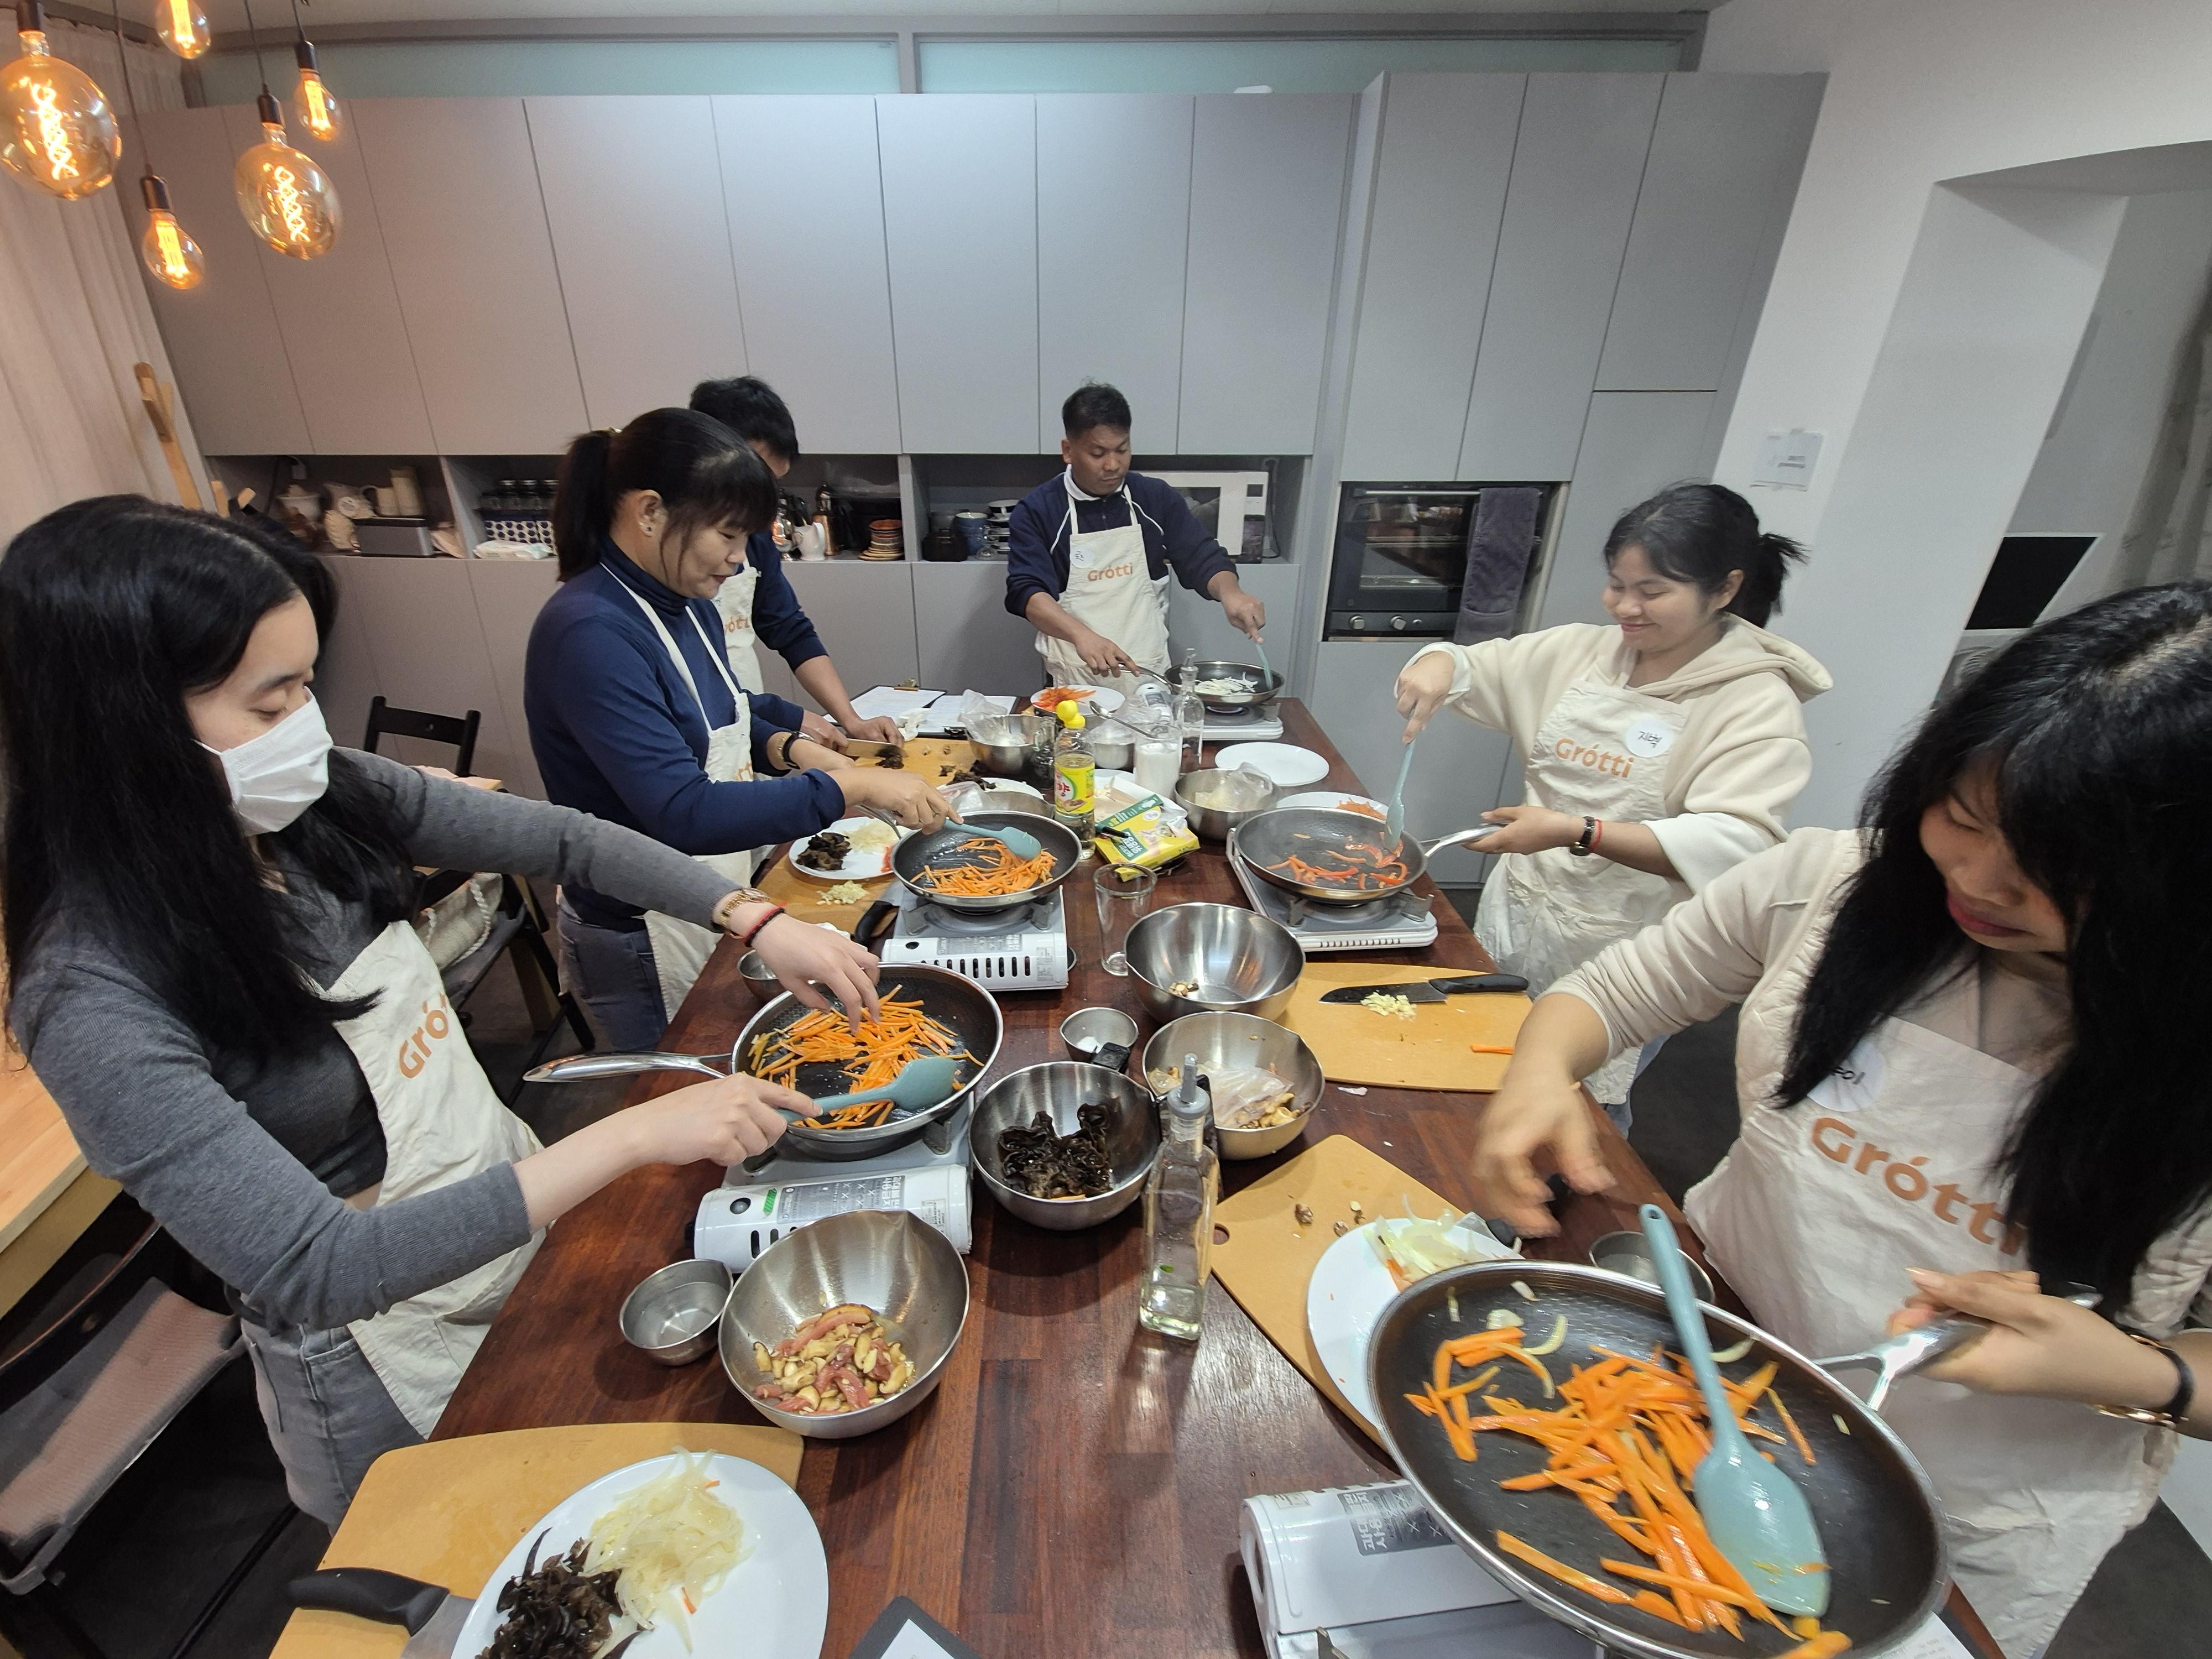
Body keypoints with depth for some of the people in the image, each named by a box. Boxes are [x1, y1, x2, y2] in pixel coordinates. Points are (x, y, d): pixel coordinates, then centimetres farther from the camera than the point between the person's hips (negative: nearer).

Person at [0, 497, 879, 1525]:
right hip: (392, 1373, -5)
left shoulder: (322, 802, -13)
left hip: (522, 1207, 5)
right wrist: (633, 1136, -36)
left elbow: (560, 840, -6)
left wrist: (755, 920, -17)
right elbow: (316, 1271, -31)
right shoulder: (97, 1003, -29)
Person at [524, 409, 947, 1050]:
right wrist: (852, 787, -30)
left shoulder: (687, 604, 1)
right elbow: (685, 814, -33)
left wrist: (787, 747, -5)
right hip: (645, 944, -8)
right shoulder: (589, 634, -27)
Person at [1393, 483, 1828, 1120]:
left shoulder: (1758, 703, -13)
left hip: (1618, 954, -5)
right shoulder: (1582, 651, 2)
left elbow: (1733, 844, -24)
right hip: (1515, 913, 5)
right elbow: (1478, 666, 8)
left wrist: (1579, 833, -31)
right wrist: (1438, 662, -16)